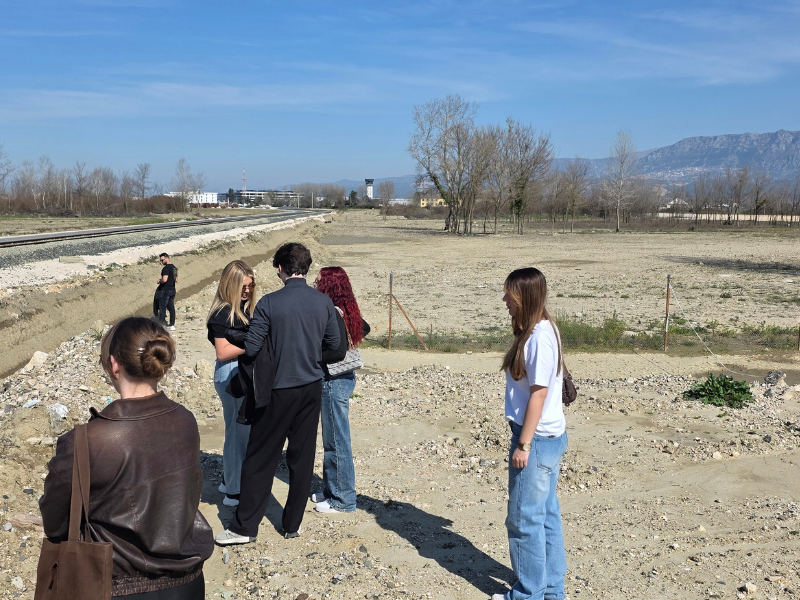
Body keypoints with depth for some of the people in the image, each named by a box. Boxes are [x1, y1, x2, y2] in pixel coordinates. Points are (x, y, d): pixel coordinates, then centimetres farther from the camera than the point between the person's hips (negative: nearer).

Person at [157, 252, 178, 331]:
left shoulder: (166, 268, -15)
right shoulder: (174, 268, 13)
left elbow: (164, 279, -24)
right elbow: (176, 280, 19)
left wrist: (159, 281, -5)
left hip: (165, 290, -9)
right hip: (172, 290, 9)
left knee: (162, 308, -4)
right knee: (171, 308, 9)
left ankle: (162, 325, -5)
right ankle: (172, 325, 10)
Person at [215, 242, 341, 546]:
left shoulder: (269, 303, -14)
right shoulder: (324, 302, -3)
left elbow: (250, 348, -13)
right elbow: (334, 347, 4)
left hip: (279, 390, -4)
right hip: (311, 387, 4)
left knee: (260, 458, 6)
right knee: (302, 458, 11)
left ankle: (245, 526, 13)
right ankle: (293, 524, 21)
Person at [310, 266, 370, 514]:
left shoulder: (332, 314, -20)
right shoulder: (346, 309, 7)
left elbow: (338, 352, -27)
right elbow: (364, 328, 24)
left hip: (334, 381, -10)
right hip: (342, 378, 10)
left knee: (337, 441, 1)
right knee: (332, 440, 19)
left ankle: (343, 499, 11)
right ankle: (331, 490, 30)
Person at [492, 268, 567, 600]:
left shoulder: (538, 336, -21)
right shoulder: (542, 330, 8)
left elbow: (538, 394, -21)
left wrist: (523, 444, -16)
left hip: (537, 439, -9)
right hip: (549, 436, 9)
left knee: (523, 519, 3)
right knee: (546, 515, 17)